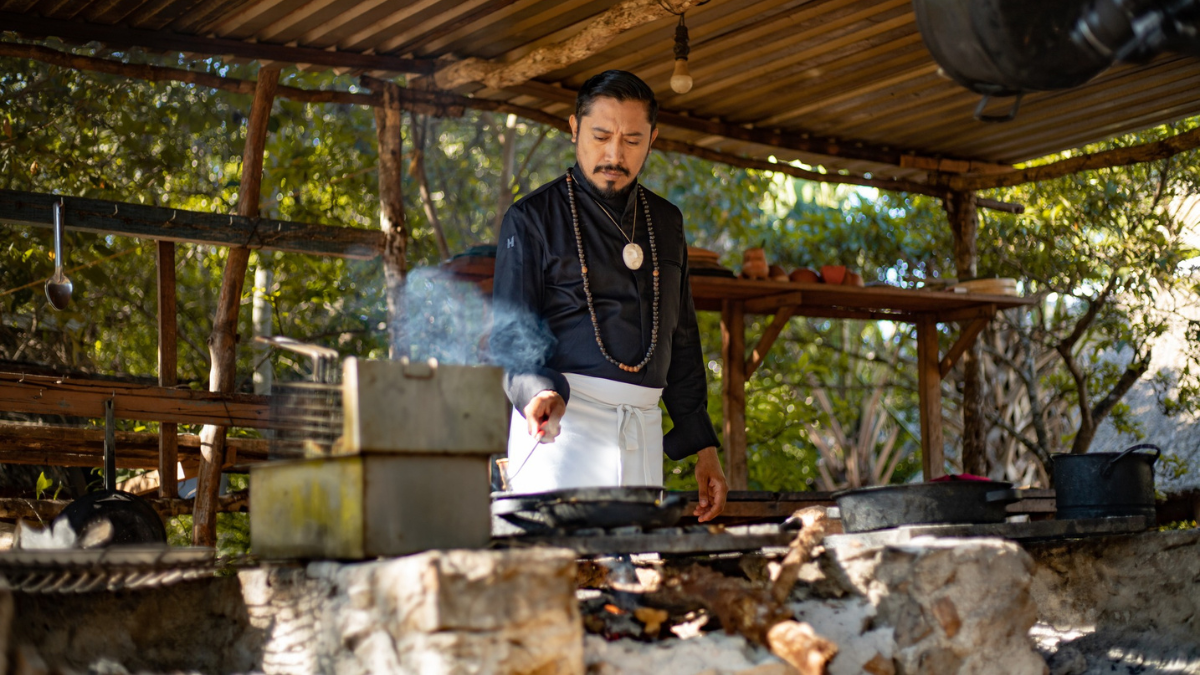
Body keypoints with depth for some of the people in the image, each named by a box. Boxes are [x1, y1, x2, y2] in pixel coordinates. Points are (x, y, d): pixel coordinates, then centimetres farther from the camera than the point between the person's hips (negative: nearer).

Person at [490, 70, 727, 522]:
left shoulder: (665, 222, 17)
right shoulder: (532, 218, 1)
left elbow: (682, 340, 21)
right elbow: (510, 332, -4)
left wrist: (703, 447, 16)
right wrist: (539, 390, -25)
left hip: (643, 429, 5)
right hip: (561, 418, -5)